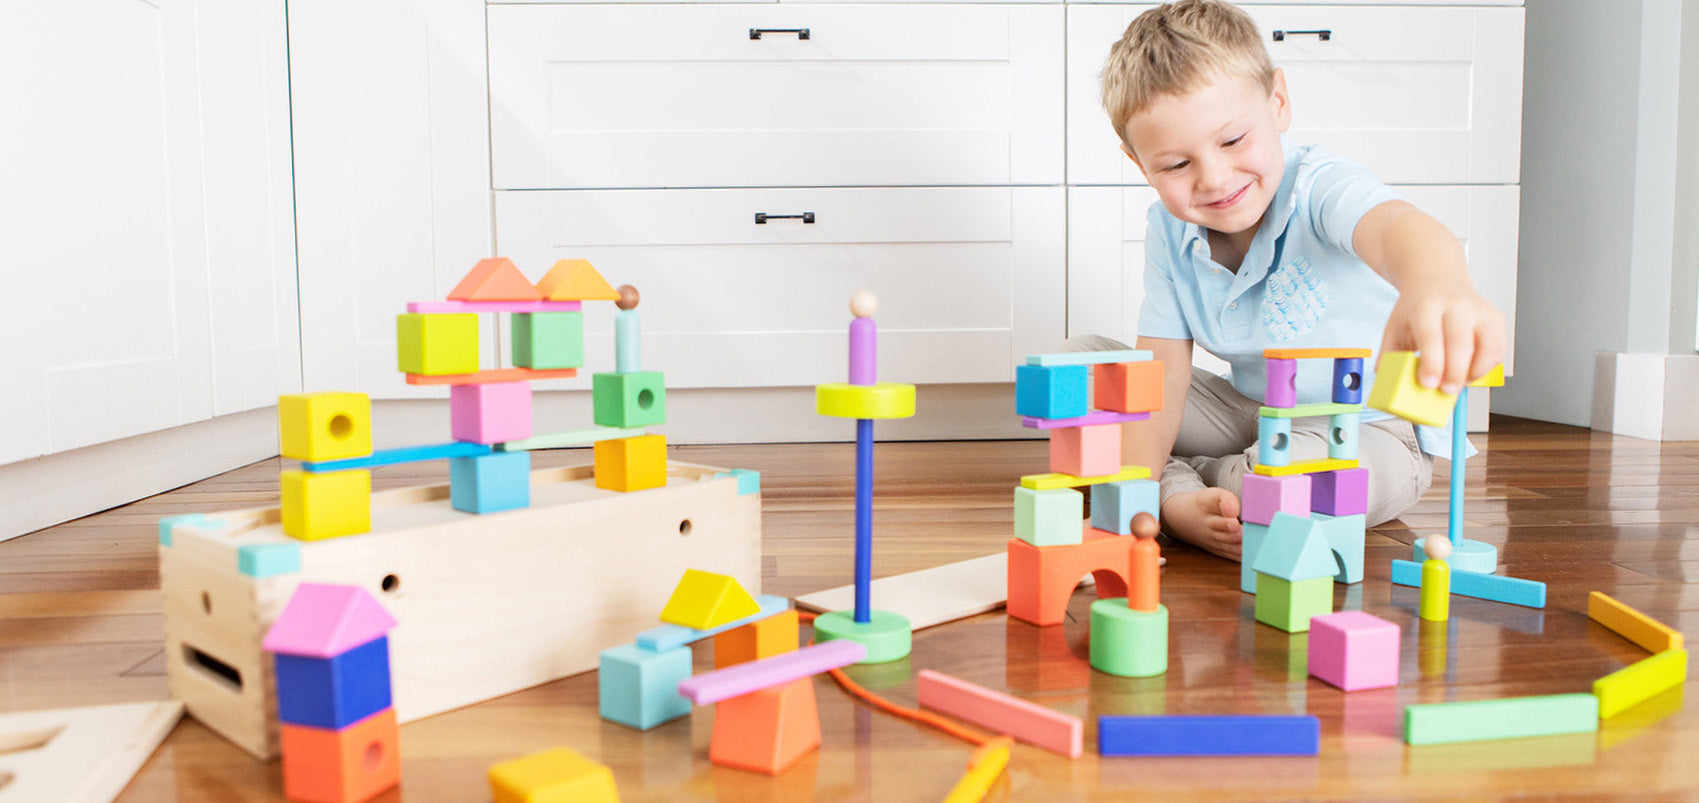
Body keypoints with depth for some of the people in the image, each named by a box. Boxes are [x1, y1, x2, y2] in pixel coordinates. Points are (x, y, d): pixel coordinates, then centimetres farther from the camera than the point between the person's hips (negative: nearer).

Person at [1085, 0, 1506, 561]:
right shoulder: (1169, 232, -7)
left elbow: (1394, 225, -50)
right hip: (1250, 413, 5)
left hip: (1371, 429, -5)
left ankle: (1193, 473, -10)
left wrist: (1435, 287, -76)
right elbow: (1161, 370, -11)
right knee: (1078, 359, -6)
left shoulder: (1319, 188, -25)